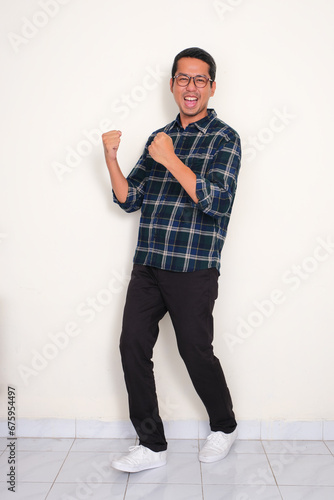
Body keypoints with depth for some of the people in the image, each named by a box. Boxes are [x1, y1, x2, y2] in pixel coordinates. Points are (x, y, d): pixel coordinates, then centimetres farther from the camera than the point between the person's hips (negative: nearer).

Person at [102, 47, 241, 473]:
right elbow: (130, 200, 11)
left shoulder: (224, 138, -1)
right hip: (147, 264, 6)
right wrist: (110, 159, -4)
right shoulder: (158, 139, 16)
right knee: (133, 345, 1)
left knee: (195, 352, 4)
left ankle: (224, 427, 32)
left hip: (193, 269, -5)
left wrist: (171, 161, -20)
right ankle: (152, 445, 16)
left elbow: (216, 201, -15)